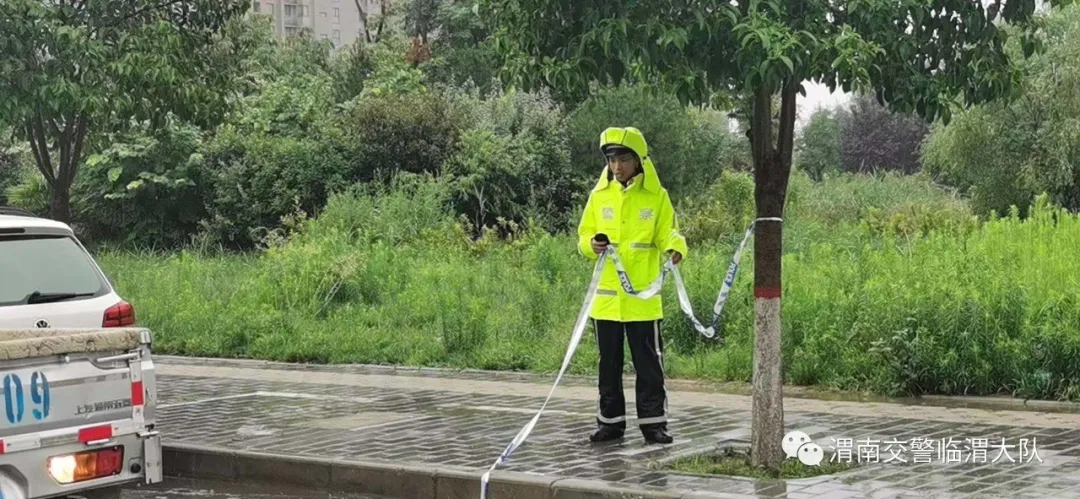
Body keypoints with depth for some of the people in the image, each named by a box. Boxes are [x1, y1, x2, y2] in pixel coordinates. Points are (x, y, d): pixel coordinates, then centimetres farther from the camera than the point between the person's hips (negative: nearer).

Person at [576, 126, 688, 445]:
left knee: (649, 363, 1)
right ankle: (610, 422, 18)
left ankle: (653, 422, 8)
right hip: (606, 296, 3)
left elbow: (667, 234, -1)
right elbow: (584, 236, 10)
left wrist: (675, 247, -23)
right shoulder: (599, 195, 6)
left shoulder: (656, 196, 0)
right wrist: (591, 245, -13)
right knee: (609, 363, 10)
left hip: (643, 297, -2)